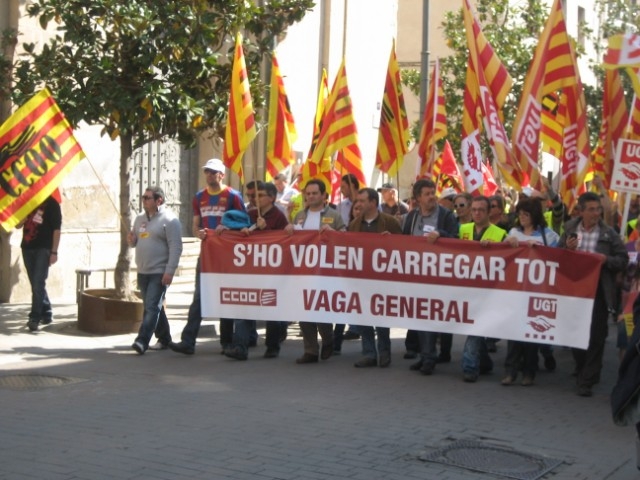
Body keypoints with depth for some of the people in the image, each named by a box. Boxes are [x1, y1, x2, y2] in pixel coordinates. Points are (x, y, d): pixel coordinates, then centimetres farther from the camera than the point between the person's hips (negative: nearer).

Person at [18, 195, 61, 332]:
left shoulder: (51, 204, -2)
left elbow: (56, 229, -6)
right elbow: (17, 225, 11)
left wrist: (54, 252, -12)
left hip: (43, 248, -6)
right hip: (27, 248, 6)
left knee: (38, 283, -13)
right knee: (36, 284, 10)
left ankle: (35, 317, -15)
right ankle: (46, 313, 20)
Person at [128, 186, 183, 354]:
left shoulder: (169, 220, -9)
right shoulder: (140, 219, 14)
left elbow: (175, 248, -15)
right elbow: (135, 242, 24)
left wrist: (169, 271, -22)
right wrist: (131, 241, -1)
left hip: (160, 273, -8)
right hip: (142, 272, 8)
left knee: (152, 307, -12)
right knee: (152, 307, 13)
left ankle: (142, 341, -17)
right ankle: (164, 338, 24)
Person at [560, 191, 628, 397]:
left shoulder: (609, 234, -2)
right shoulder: (569, 230, 5)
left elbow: (623, 260, -1)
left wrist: (605, 259, -18)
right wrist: (567, 248, -8)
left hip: (598, 291, -3)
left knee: (595, 336, -1)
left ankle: (586, 380, 6)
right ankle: (583, 371, 32)